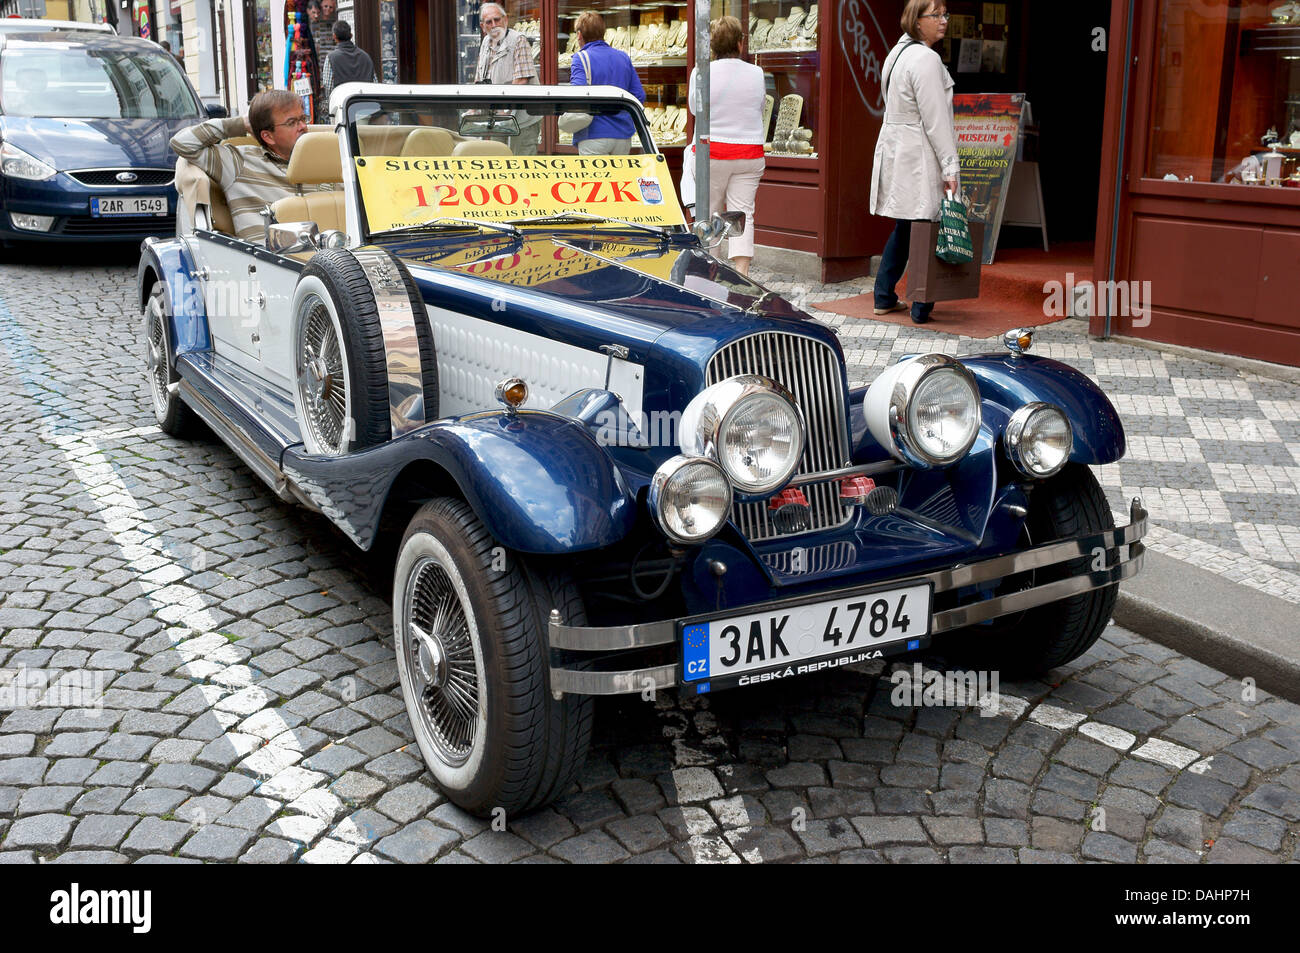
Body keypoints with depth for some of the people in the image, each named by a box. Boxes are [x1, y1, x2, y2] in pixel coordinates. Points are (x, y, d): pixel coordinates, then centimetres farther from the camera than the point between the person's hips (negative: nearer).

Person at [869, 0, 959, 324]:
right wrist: (950, 166, -16)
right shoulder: (925, 59, -15)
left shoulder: (899, 51, 15)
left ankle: (884, 298, 22)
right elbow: (935, 119, -18)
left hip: (895, 151, 10)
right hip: (919, 159, -10)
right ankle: (921, 309, 2)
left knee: (904, 228, 17)